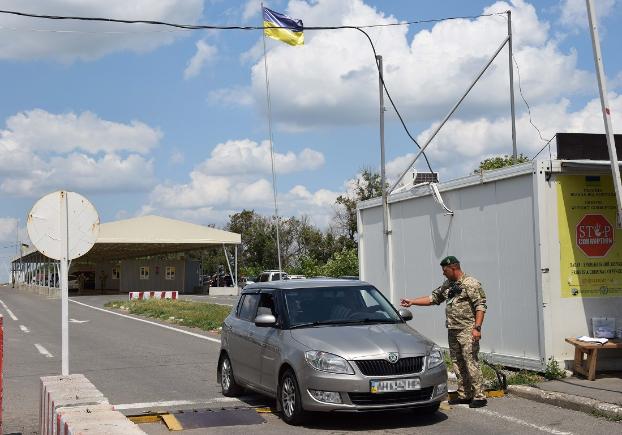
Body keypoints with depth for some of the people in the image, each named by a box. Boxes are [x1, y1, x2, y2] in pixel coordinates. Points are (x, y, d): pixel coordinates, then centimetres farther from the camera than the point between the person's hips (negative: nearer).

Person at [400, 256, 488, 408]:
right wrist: (412, 301, 17)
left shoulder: (471, 284, -10)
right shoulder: (448, 285, 16)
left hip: (467, 331, -8)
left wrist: (477, 327, -21)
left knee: (471, 363, -10)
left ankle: (479, 396, -7)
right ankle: (464, 395, 18)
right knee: (458, 364, 10)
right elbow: (433, 298, 22)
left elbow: (480, 306, -14)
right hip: (452, 331, 8)